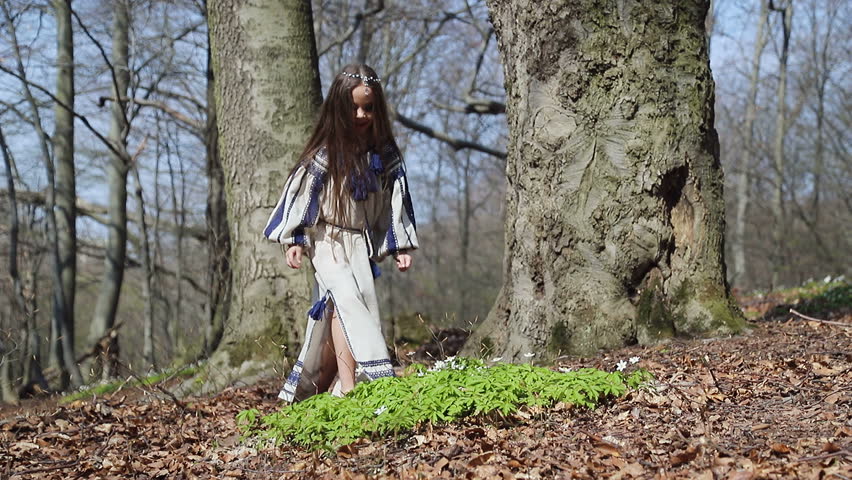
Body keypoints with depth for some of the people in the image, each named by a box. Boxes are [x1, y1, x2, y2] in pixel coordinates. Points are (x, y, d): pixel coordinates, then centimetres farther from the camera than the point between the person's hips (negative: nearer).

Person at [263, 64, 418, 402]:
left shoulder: (384, 155, 5)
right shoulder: (326, 152, -7)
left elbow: (394, 200, 12)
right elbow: (301, 191, -3)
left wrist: (401, 246, 10)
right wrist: (293, 240, -6)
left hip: (361, 243, 4)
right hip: (327, 238, -4)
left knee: (337, 314, 1)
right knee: (345, 300, -23)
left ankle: (322, 387, 11)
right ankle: (347, 384, -32)